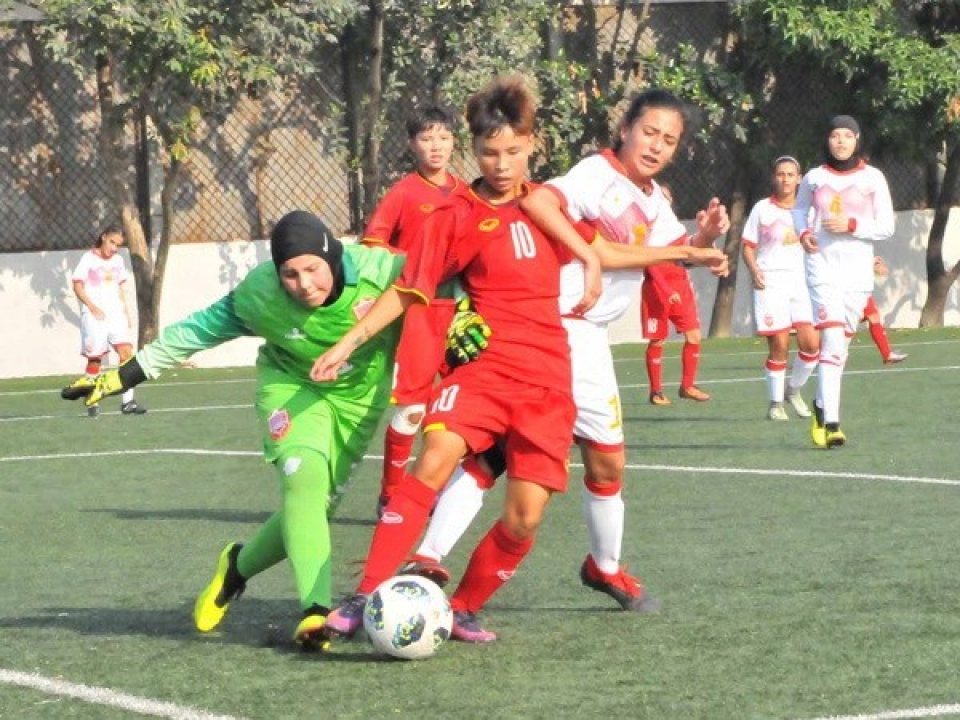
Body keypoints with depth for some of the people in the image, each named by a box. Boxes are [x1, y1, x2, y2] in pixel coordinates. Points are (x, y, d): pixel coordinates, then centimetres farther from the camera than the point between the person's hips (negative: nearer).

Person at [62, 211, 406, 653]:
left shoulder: (379, 269, -28)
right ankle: (316, 611, -28)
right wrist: (127, 375, -4)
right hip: (290, 385, -1)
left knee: (316, 505, -2)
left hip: (359, 396, 1)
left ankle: (239, 566, 27)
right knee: (304, 479, -26)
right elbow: (203, 328, -8)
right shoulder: (259, 295, -23)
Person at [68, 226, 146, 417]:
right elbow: (78, 286, -5)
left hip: (116, 313, 5)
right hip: (95, 315, -5)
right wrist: (92, 306, -16)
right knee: (95, 358, -3)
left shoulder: (117, 260, 16)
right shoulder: (89, 259, -2)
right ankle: (92, 403, 7)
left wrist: (126, 312, 15)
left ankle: (127, 401, -10)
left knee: (127, 352, -9)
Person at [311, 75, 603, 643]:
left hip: (549, 382, 4)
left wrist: (591, 261, 15)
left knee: (525, 518, -8)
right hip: (486, 366, -3)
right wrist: (350, 342, -6)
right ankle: (366, 598, -28)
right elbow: (407, 292, 2)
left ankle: (464, 609, 15)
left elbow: (579, 244, 34)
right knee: (436, 458, -29)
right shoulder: (457, 217, 0)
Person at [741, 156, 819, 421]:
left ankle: (794, 389, 17)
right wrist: (754, 270, -13)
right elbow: (748, 245, 4)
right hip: (771, 283, -3)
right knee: (779, 346, -7)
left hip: (801, 282, 3)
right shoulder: (762, 209, 2)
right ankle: (775, 402, 7)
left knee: (811, 343, -7)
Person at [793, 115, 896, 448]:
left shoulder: (873, 178, 0)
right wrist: (803, 232, 3)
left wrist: (851, 225, -15)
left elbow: (886, 227, 0)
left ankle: (822, 405, 33)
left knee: (841, 344, 9)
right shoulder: (815, 178, 4)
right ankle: (831, 422, -22)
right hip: (823, 265, -1)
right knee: (832, 341, -16)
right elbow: (799, 208, 23)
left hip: (858, 267, 1)